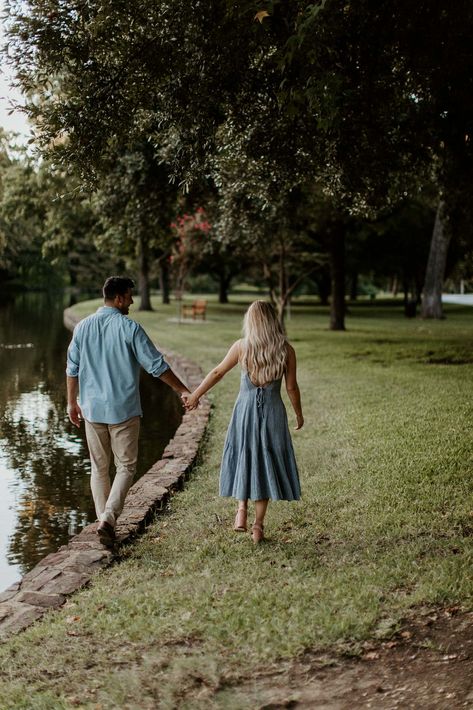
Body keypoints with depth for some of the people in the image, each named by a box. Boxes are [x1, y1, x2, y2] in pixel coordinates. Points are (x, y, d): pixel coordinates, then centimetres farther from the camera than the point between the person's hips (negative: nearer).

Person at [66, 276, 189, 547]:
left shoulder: (83, 327, 3)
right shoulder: (130, 328, -10)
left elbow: (72, 368, 9)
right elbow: (157, 365, -9)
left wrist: (72, 402, 20)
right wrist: (183, 390, 0)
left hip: (92, 409, 4)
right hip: (123, 410, -4)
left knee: (99, 468, 14)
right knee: (126, 466, 5)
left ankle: (104, 522, 18)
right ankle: (108, 519, -10)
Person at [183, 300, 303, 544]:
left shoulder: (241, 347, -6)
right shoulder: (286, 350, -6)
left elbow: (217, 372, 2)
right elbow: (291, 387, -1)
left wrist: (195, 395, 14)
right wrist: (299, 414, 14)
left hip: (246, 408, 0)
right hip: (273, 411, 0)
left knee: (244, 458, 20)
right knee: (266, 463, 9)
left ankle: (241, 508, 5)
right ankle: (258, 524, 11)